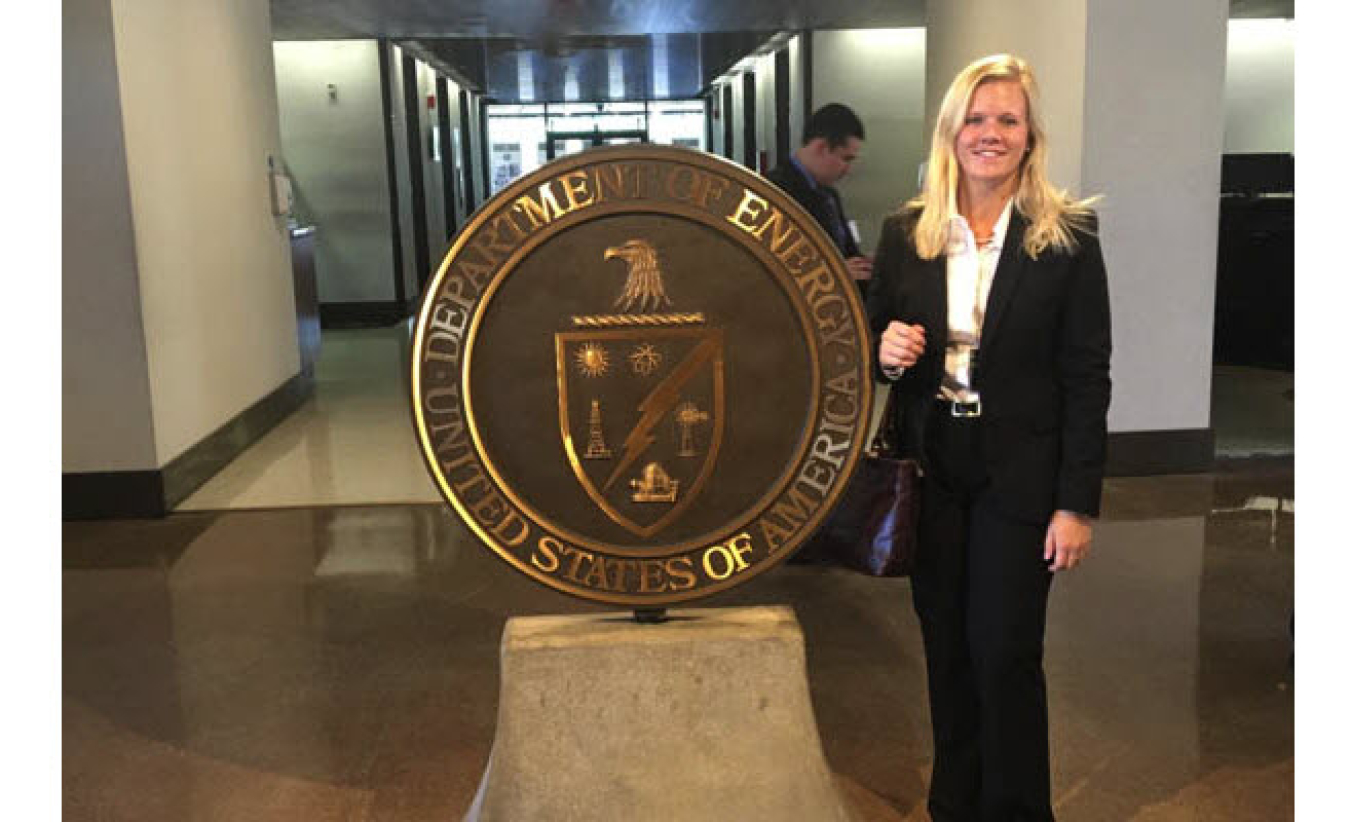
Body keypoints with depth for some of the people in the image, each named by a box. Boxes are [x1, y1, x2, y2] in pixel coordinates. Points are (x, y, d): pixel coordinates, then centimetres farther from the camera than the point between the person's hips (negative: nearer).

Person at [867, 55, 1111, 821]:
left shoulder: (1069, 236, -6)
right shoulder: (905, 232, 4)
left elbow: (1087, 378, -7)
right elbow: (878, 347, 13)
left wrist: (1078, 502, -10)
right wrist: (886, 351, -12)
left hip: (1019, 474, -3)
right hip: (930, 470, 3)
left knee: (1005, 654, 2)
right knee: (947, 648, 12)